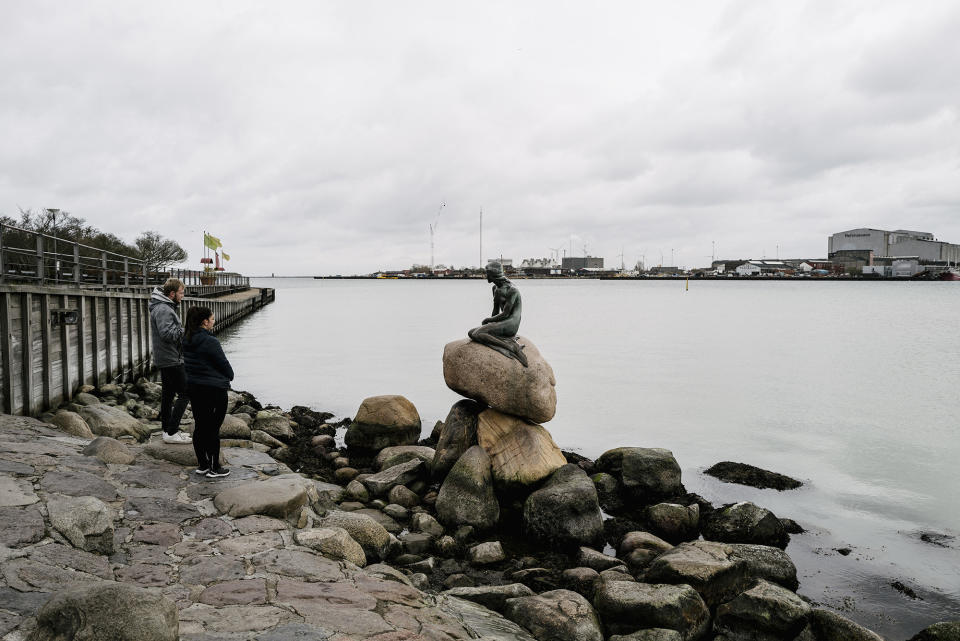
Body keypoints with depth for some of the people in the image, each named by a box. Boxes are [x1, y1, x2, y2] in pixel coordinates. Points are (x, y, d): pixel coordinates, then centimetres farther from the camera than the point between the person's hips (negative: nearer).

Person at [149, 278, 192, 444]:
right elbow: (167, 334, -28)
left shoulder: (166, 307, 15)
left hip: (164, 360, 11)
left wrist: (182, 330, 5)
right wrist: (185, 330, -16)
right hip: (171, 360, -11)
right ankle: (172, 433, -6)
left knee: (168, 394, 15)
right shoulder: (163, 310, -18)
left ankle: (167, 429, 23)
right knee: (185, 393, -8)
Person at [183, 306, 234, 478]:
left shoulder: (187, 340, 5)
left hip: (193, 388, 8)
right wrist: (229, 377, 8)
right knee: (213, 428, 1)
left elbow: (188, 363, 12)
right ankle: (214, 468, 9)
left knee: (199, 426, 15)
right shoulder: (210, 342, -21)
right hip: (213, 390, -8)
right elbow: (224, 364, -15)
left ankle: (202, 464, 25)